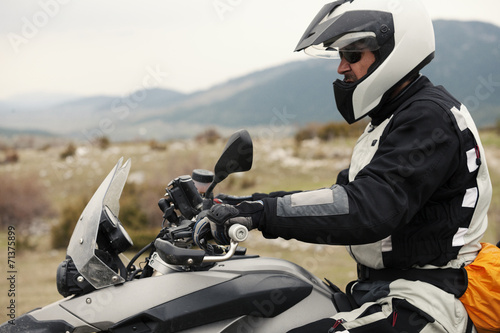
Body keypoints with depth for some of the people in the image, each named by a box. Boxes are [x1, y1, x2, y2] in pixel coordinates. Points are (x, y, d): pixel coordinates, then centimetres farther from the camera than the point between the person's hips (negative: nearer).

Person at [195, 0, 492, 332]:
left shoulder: (430, 117, -16)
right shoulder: (390, 120, 17)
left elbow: (368, 209, -29)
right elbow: (348, 194, 18)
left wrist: (264, 213, -31)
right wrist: (252, 204, 11)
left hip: (419, 305, -11)